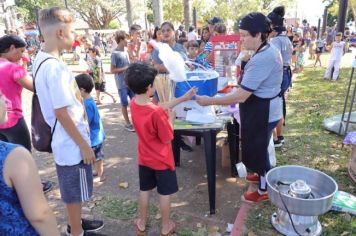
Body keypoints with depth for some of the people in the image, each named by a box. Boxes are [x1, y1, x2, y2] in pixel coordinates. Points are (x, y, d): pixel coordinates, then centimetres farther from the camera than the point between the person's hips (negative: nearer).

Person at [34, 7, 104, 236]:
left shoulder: (43, 59, 6)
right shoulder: (54, 66, -25)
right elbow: (61, 113, -25)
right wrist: (84, 145, -17)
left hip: (68, 141, 10)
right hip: (72, 143, -10)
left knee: (74, 191, 25)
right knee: (75, 192, 10)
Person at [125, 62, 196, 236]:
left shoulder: (133, 104, -9)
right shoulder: (156, 113, -31)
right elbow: (167, 139, -21)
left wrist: (183, 98, 3)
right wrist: (170, 119, -6)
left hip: (144, 159, 6)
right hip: (161, 160, -6)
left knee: (144, 191, 22)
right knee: (165, 193, 14)